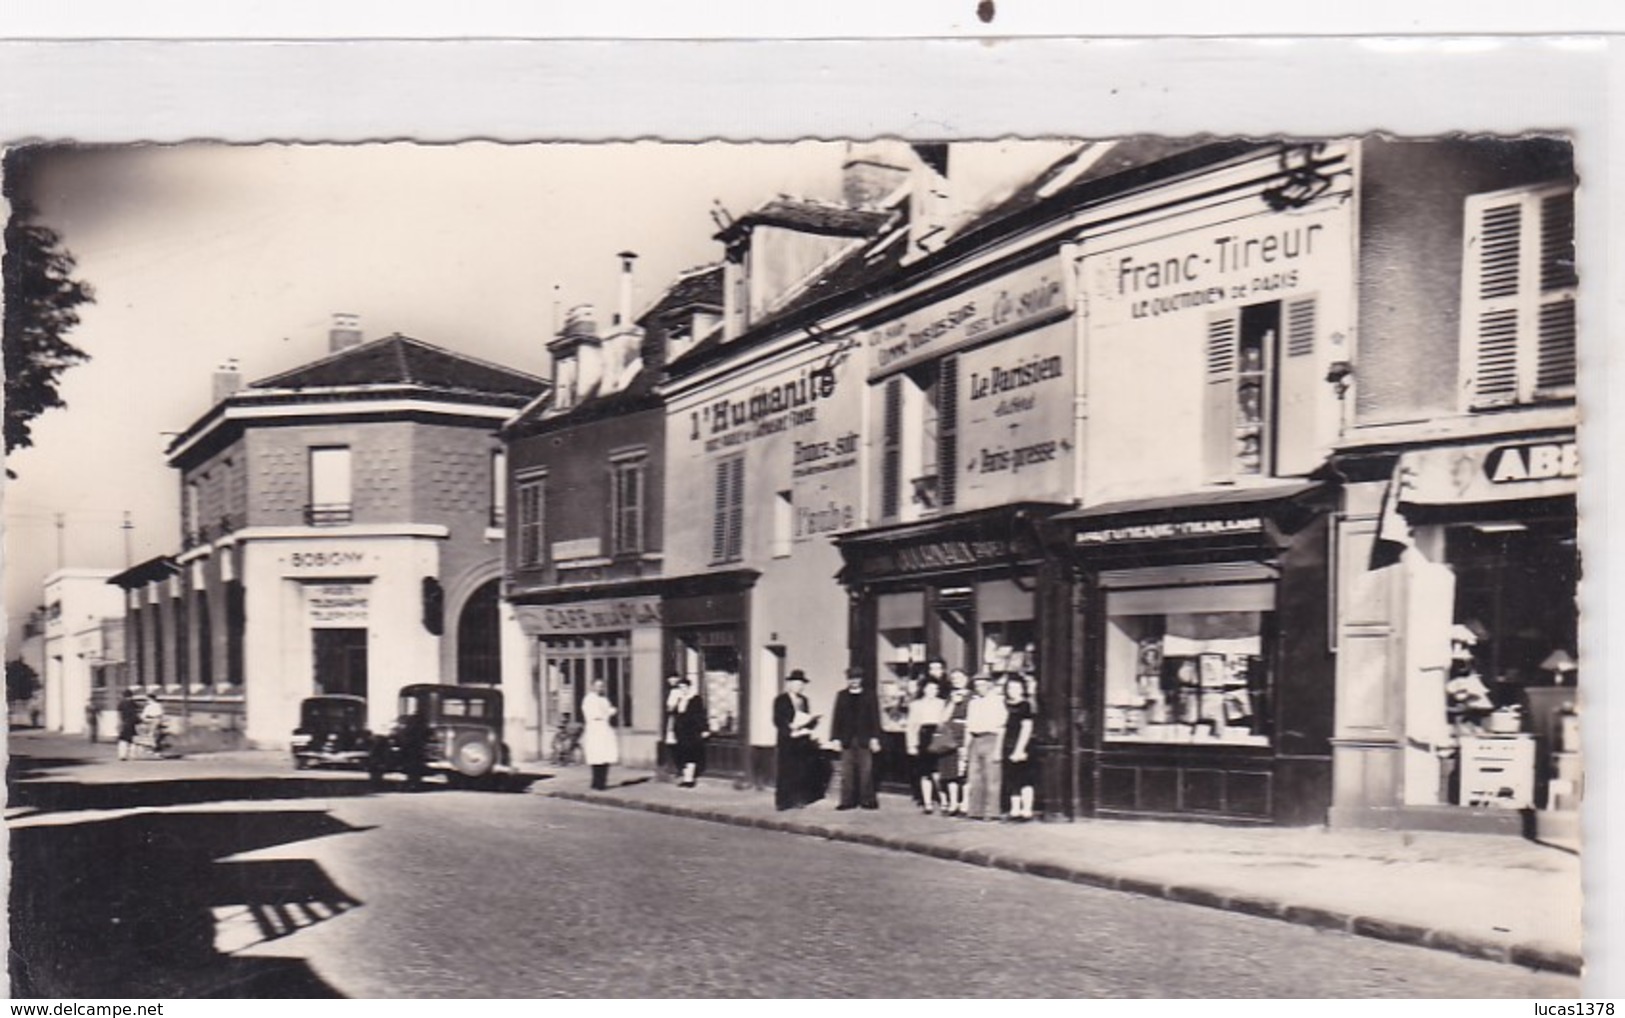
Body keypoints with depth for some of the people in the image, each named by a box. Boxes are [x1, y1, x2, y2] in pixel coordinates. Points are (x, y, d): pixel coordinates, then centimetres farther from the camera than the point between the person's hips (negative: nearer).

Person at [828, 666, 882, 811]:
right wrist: (835, 738, -2)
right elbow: (836, 718, 6)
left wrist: (874, 738, -6)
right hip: (846, 739, 2)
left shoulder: (869, 696, 5)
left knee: (866, 771, -2)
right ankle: (847, 801, 5)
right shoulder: (841, 696, 10)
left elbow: (875, 718, 1)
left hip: (864, 740, -2)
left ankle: (867, 800, 5)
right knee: (847, 772, 1)